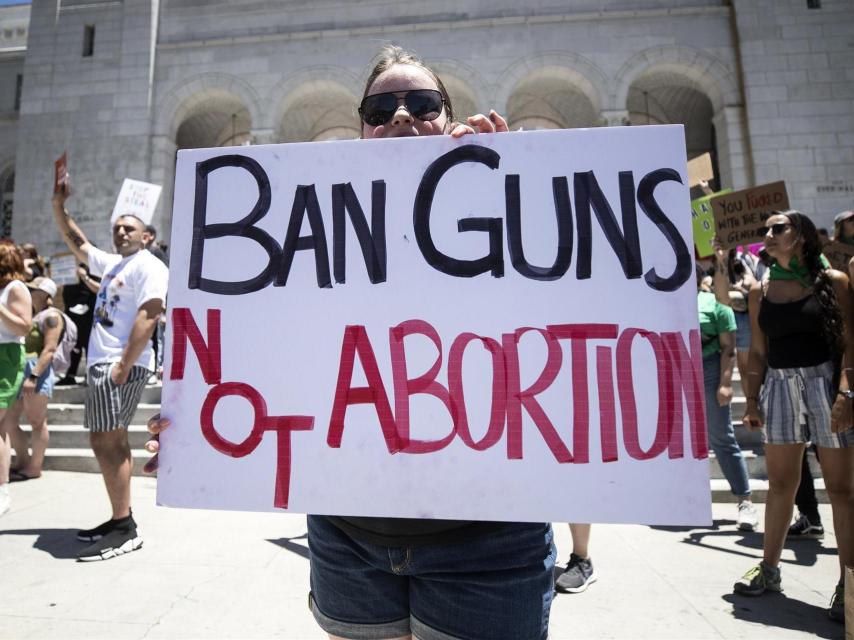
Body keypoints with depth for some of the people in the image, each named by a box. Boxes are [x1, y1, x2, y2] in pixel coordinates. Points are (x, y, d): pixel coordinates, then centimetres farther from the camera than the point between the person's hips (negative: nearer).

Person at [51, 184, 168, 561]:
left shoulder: (148, 265, -8)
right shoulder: (110, 263, 21)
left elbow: (147, 317, -19)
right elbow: (77, 243, 36)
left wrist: (124, 365, -24)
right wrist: (58, 206, 27)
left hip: (122, 365, -10)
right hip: (101, 363, 10)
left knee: (104, 441, -13)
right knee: (113, 441, 10)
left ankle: (125, 529, -8)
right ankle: (120, 520, 17)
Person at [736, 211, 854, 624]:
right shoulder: (760, 291, 7)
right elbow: (758, 350, 9)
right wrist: (752, 399, 5)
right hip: (779, 386, 3)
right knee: (781, 484, 12)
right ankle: (769, 569, 24)